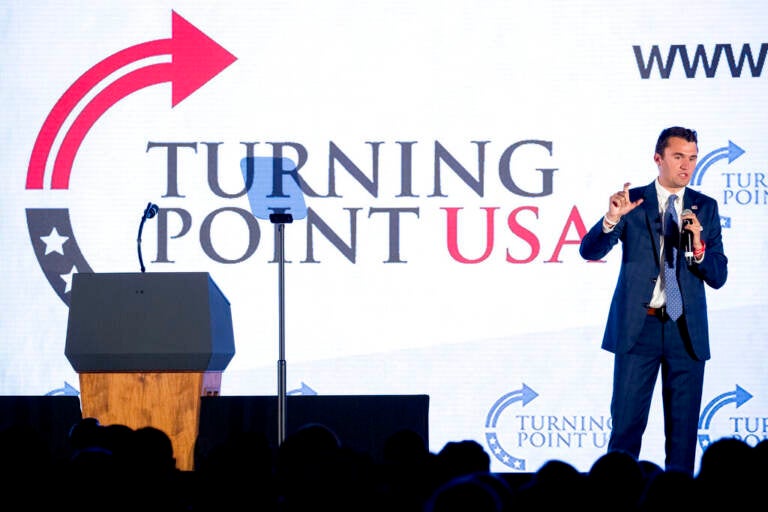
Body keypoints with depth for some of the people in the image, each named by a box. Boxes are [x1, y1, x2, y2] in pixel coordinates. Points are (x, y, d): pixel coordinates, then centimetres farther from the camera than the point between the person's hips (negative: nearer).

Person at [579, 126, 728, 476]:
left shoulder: (705, 208, 8)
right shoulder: (633, 201, 2)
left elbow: (718, 277, 5)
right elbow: (590, 251, -7)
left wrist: (698, 246, -15)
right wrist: (612, 219, -25)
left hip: (686, 329, 2)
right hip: (638, 326, -2)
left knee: (683, 426, 4)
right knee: (626, 423, -2)